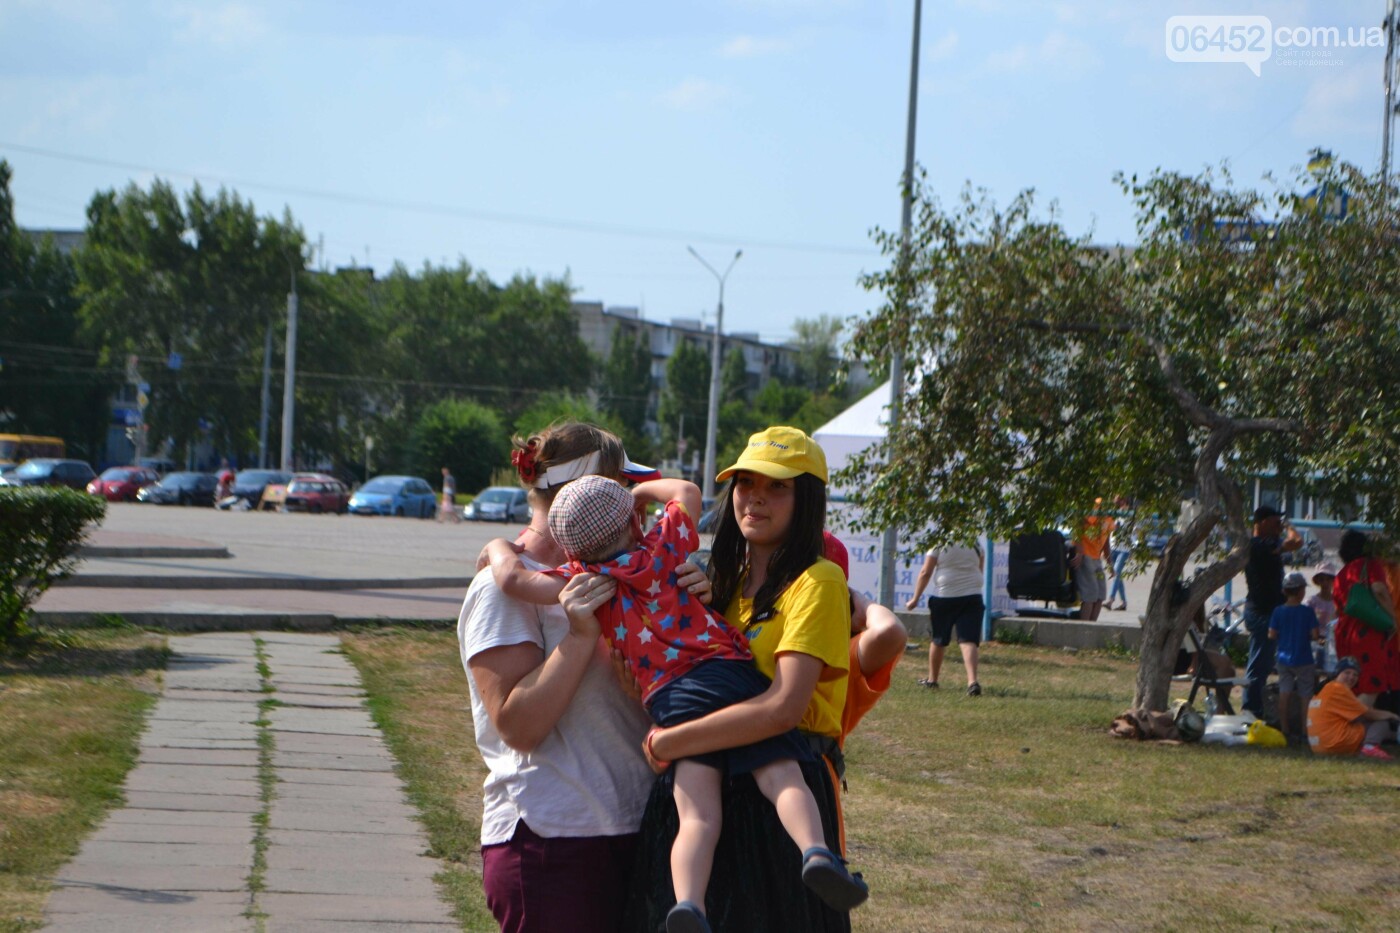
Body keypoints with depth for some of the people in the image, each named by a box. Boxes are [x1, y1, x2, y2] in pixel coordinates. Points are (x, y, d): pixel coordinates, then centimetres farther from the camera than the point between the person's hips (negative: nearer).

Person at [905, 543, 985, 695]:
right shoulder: (976, 545, 7)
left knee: (938, 640, 13)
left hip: (945, 597, -2)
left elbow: (925, 573, -7)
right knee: (969, 641, -6)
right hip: (972, 596, 2)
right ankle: (972, 681, -23)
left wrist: (915, 598, 0)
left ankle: (932, 680, 26)